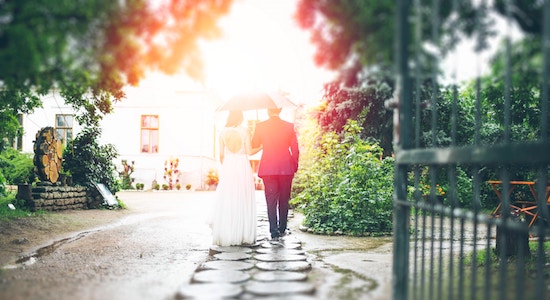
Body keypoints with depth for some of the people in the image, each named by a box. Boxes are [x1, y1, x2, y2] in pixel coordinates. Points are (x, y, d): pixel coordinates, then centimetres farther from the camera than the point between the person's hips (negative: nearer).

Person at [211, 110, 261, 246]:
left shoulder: (223, 132, 2)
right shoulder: (244, 131, -3)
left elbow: (221, 154, 4)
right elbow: (249, 151, -5)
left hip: (228, 166, 1)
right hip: (243, 166, -1)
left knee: (226, 201, 5)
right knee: (243, 201, 4)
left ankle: (226, 235, 6)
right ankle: (243, 234, 6)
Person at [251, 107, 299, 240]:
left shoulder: (260, 126, -2)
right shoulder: (289, 126, -2)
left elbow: (254, 145, 11)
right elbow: (295, 150, 0)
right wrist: (294, 167, 11)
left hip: (267, 169, -1)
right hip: (286, 169, 1)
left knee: (271, 200, 2)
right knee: (284, 200, 12)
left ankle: (274, 230, -5)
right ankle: (282, 229, 19)